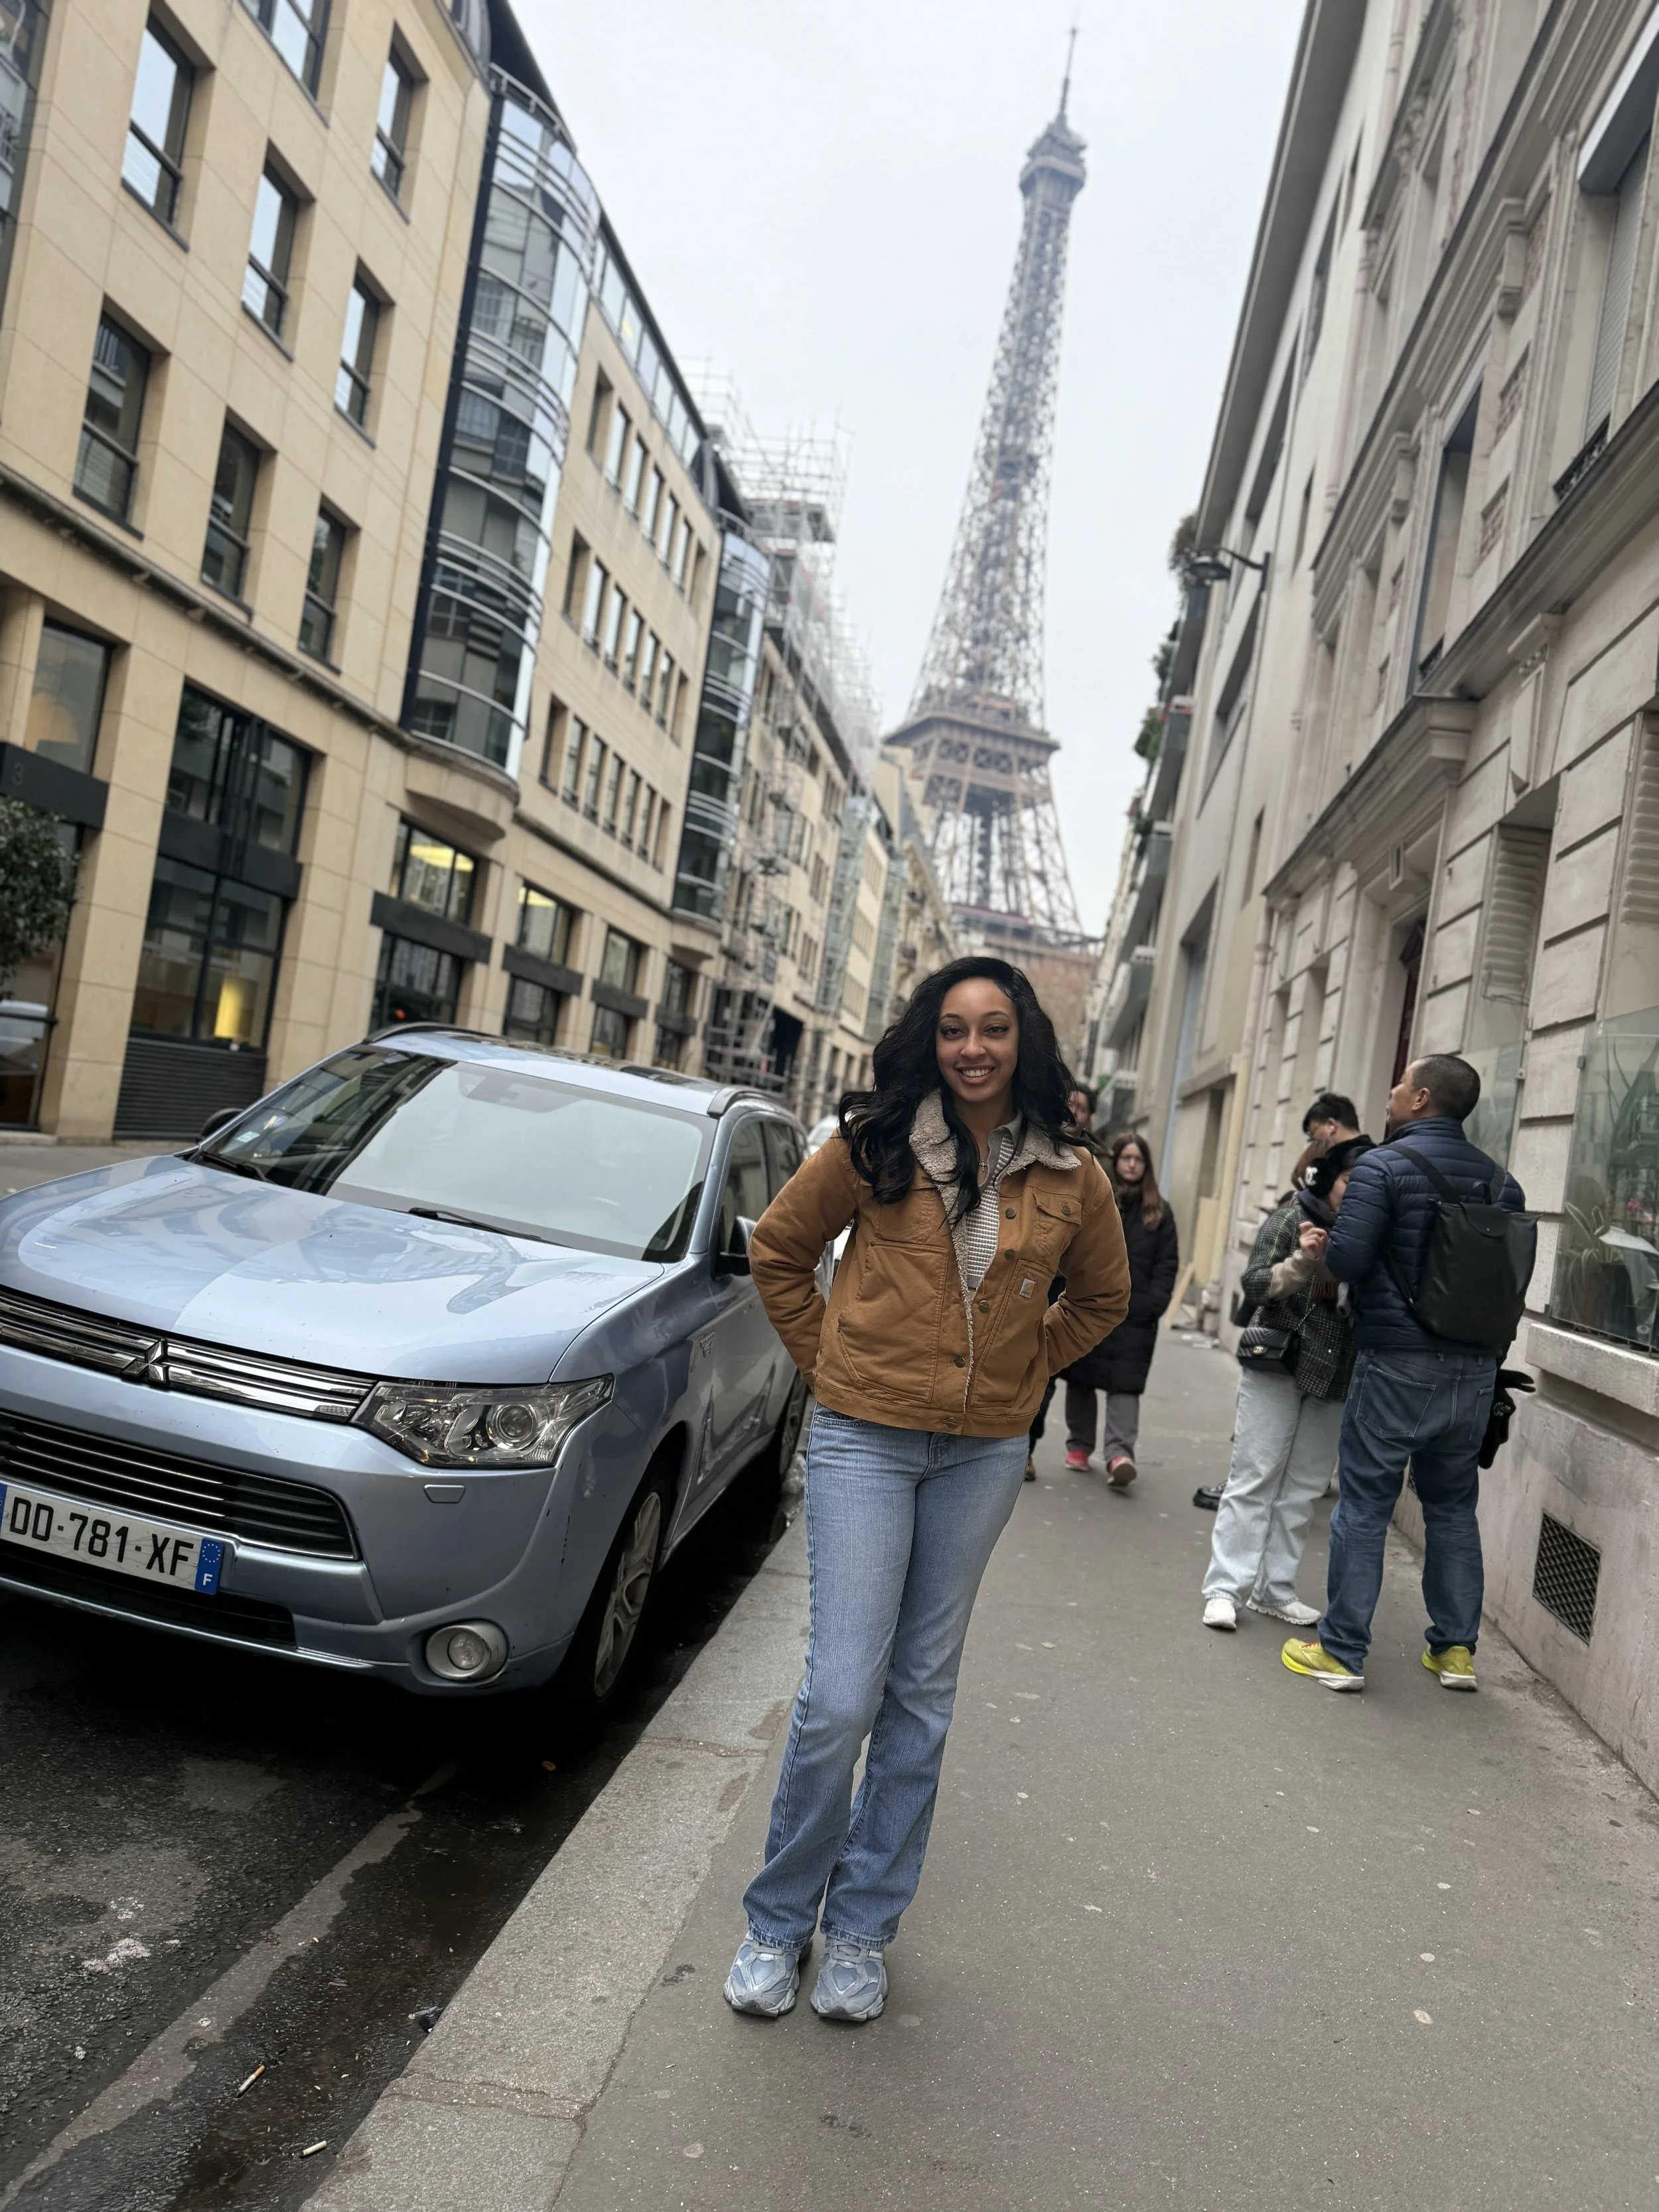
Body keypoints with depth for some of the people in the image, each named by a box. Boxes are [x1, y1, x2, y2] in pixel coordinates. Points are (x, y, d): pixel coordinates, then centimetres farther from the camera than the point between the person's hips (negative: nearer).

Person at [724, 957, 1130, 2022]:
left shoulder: (1071, 1177, 0)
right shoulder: (876, 1145, -6)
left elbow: (1103, 1297, 17)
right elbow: (779, 1248, 6)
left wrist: (1021, 1369, 8)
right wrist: (830, 1357, 2)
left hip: (983, 1455, 3)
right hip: (864, 1441, -2)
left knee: (923, 1696, 11)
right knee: (842, 1694, -4)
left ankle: (862, 1930, 28)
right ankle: (778, 1918, 20)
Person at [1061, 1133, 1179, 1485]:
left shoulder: (1158, 1212, 9)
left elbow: (1167, 1264, 5)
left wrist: (1153, 1304, -7)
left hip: (1135, 1313, 0)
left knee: (1125, 1382, -8)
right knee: (1081, 1377, 8)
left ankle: (1119, 1451, -14)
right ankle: (1079, 1445, 20)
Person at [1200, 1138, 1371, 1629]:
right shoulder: (1291, 1218, -3)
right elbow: (1254, 1285, -9)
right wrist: (1303, 1261, -23)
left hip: (1334, 1377, 3)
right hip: (1277, 1367, -3)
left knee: (1302, 1490, 8)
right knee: (1254, 1479, -2)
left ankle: (1274, 1590, 17)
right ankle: (1225, 1589, 2)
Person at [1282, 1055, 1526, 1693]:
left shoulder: (1383, 1166, -10)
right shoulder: (1499, 1180, 8)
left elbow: (1346, 1259, -18)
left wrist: (1329, 1241, 2)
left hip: (1397, 1364, -5)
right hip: (1475, 1369, 6)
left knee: (1365, 1505, 1)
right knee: (1453, 1506, 16)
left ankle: (1342, 1652, 6)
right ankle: (1456, 1648, 22)